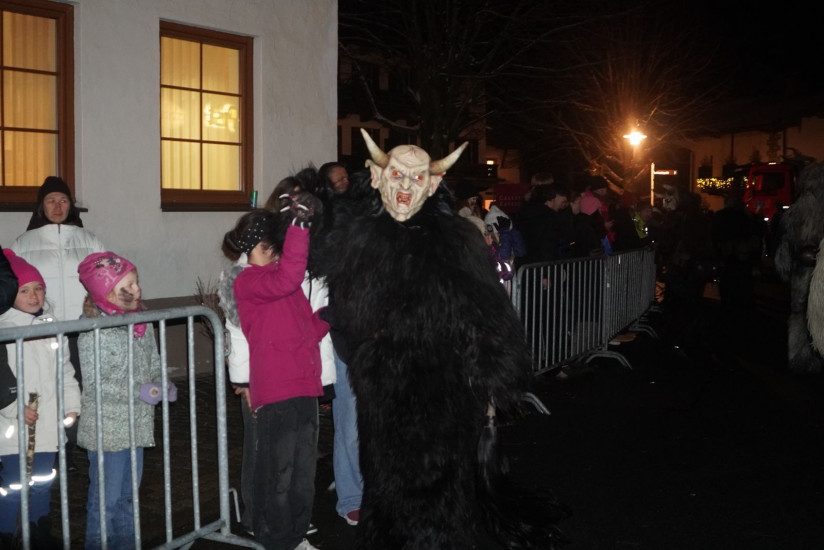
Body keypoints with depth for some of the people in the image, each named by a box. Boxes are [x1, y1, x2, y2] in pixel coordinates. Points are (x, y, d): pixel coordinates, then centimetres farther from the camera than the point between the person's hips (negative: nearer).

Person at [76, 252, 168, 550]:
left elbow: (153, 364, 12)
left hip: (138, 423, 7)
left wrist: (164, 385, -7)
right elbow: (93, 384, -19)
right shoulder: (93, 331, -18)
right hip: (107, 427, -7)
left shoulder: (142, 320, 3)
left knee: (128, 493, 20)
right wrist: (137, 392, -25)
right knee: (106, 497, 5)